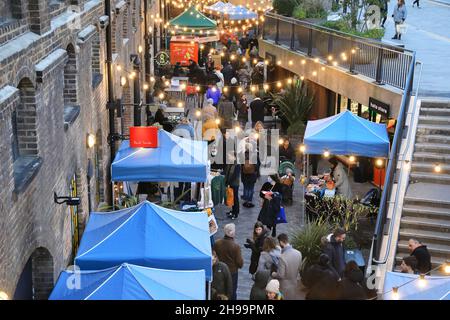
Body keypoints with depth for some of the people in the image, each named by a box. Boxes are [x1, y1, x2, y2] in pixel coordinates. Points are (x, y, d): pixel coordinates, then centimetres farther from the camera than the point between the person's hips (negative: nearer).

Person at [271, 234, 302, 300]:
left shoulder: (283, 257, -30)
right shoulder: (298, 253, -10)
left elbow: (280, 275, -23)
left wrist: (273, 274, -3)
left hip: (285, 286, -6)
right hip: (295, 284, 6)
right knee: (292, 298, 22)